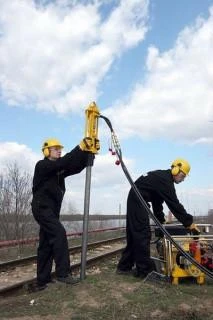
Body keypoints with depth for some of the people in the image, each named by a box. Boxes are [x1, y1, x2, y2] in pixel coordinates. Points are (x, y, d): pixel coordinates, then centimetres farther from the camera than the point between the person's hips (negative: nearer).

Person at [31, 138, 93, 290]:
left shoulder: (59, 169, 14)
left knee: (47, 244, 8)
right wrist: (80, 148, -27)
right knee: (59, 233, -20)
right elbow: (63, 162, -25)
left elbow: (77, 167, 2)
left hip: (52, 210, 8)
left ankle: (43, 281, 13)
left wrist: (88, 152, -12)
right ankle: (63, 273, -14)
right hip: (42, 208, -8)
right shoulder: (42, 166, -8)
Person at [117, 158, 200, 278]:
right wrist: (189, 223, -17)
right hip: (137, 201, -11)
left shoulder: (162, 177, 14)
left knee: (133, 235, 14)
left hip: (135, 201, 11)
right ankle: (145, 270, -2)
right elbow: (174, 204, -21)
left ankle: (124, 267, 21)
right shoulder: (165, 180, -17)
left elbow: (157, 200, 19)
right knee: (143, 234, -8)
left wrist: (161, 219, 19)